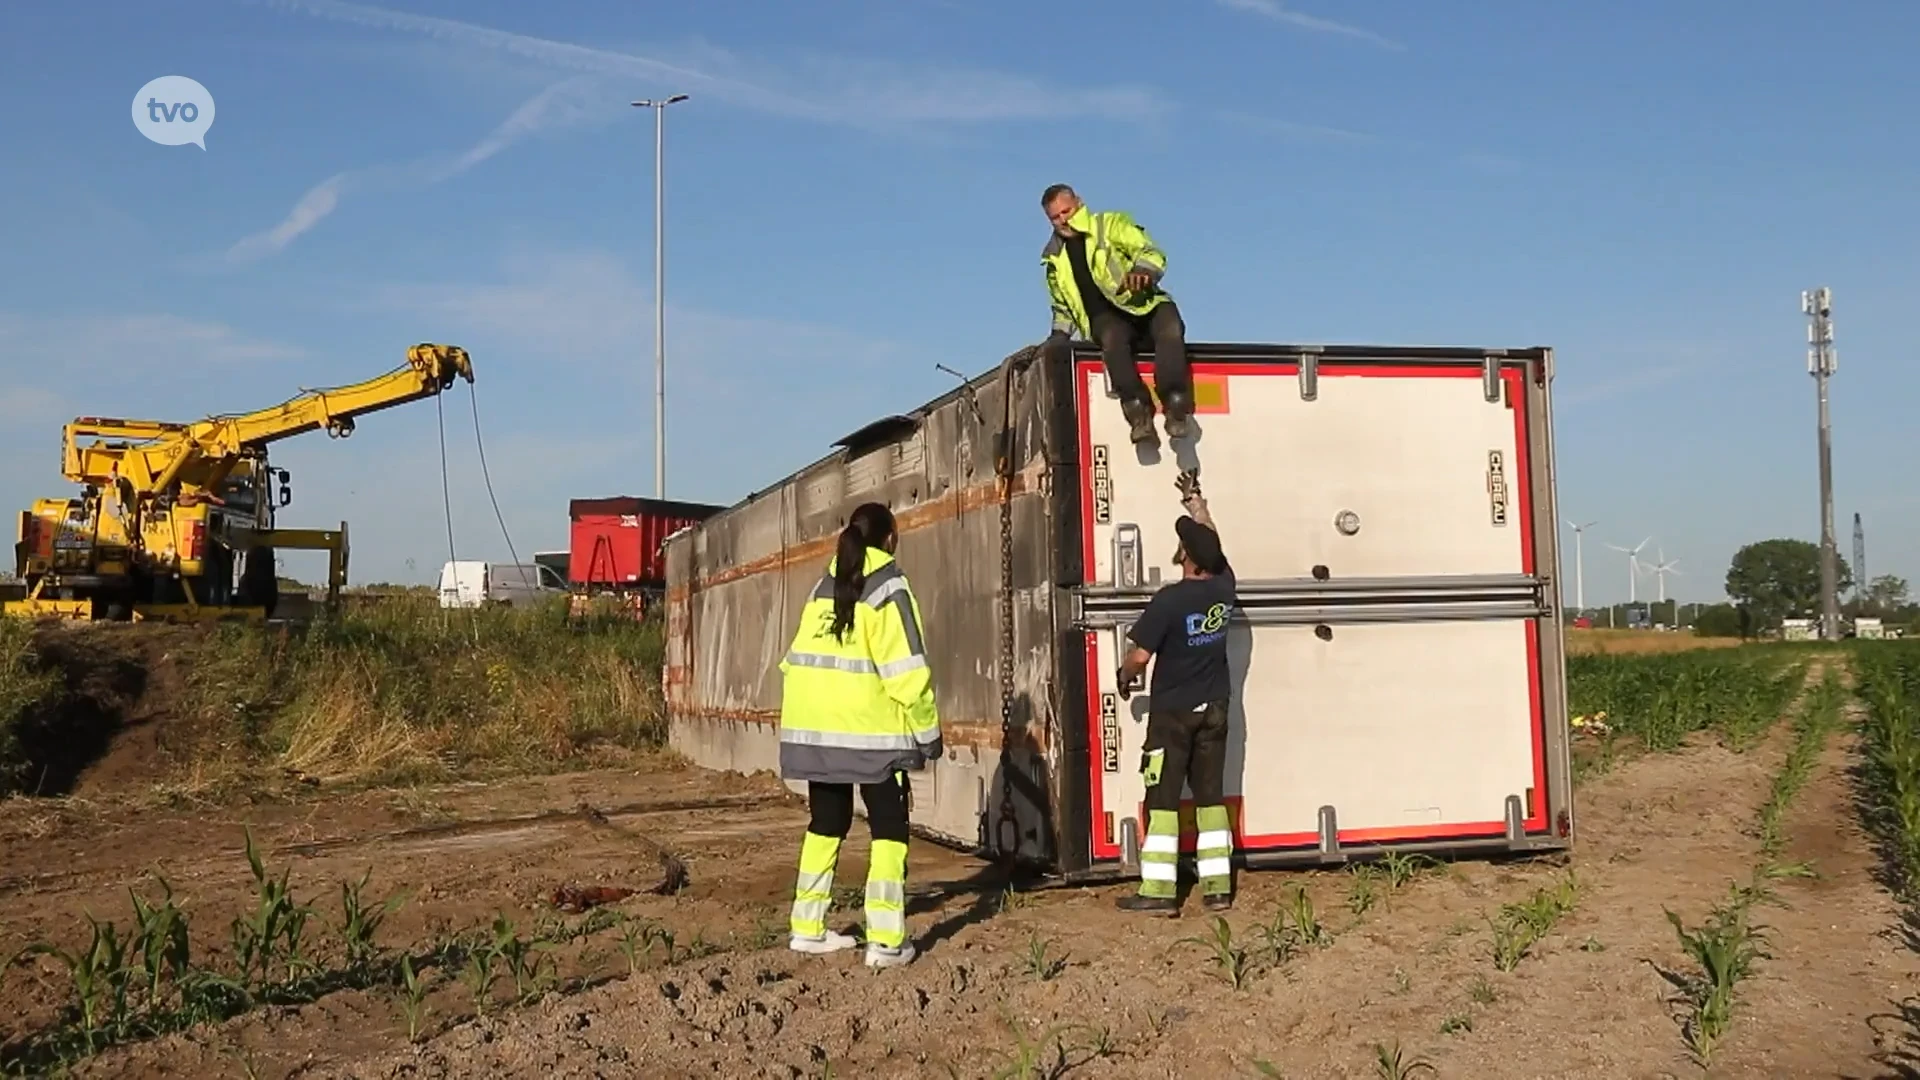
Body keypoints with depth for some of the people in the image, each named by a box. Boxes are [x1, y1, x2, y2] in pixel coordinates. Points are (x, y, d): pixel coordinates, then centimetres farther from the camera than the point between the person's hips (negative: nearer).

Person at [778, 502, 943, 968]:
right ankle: (886, 939, -4)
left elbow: (800, 658, 12)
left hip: (815, 724, 6)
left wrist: (808, 715, 15)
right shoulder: (889, 589, -6)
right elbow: (907, 671, -12)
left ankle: (807, 928, 23)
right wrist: (926, 732, -7)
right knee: (889, 828, 2)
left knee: (825, 824, 18)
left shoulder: (824, 588, 14)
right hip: (871, 728, -6)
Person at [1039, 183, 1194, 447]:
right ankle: (1138, 410, -49)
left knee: (1171, 329, -35)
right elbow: (1063, 307, 33)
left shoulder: (1111, 224, 8)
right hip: (1106, 317, 1)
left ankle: (1175, 403, -47)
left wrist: (1142, 269, -30)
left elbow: (1150, 252, -6)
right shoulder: (1055, 259, 21)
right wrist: (1060, 333, 13)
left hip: (1143, 304, -1)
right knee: (1113, 336, -36)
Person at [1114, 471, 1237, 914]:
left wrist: (1125, 678, 3)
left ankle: (1158, 890, 0)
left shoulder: (1169, 600, -21)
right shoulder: (1223, 587, -3)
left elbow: (1139, 655, -20)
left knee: (1162, 798, 0)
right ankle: (1218, 886, 11)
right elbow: (1210, 538, 15)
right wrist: (1195, 500, 30)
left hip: (1172, 711, -5)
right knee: (1211, 795, 10)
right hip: (1214, 709, 6)